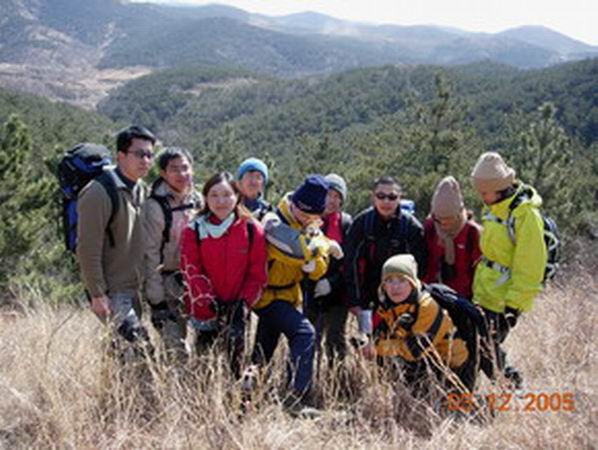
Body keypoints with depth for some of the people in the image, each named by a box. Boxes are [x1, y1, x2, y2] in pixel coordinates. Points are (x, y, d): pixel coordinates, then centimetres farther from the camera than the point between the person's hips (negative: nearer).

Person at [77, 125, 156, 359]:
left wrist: (144, 282, 15)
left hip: (132, 288, 8)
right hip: (111, 293, -8)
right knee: (137, 348, -11)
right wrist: (97, 295, -18)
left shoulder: (140, 189, 10)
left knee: (124, 349, 13)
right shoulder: (99, 193, -16)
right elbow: (88, 250, -18)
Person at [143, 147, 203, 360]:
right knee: (176, 350, -6)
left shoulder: (197, 200, 4)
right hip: (168, 284, -6)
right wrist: (156, 301, -14)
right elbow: (150, 256, -14)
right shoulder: (155, 206, -15)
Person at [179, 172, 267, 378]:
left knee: (236, 349, -5)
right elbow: (191, 272, -5)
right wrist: (212, 303, -11)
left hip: (236, 308, 0)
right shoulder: (194, 230, -3)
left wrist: (244, 302, -9)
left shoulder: (252, 229, -1)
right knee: (204, 354, 3)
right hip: (204, 308, 0)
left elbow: (257, 272, 0)